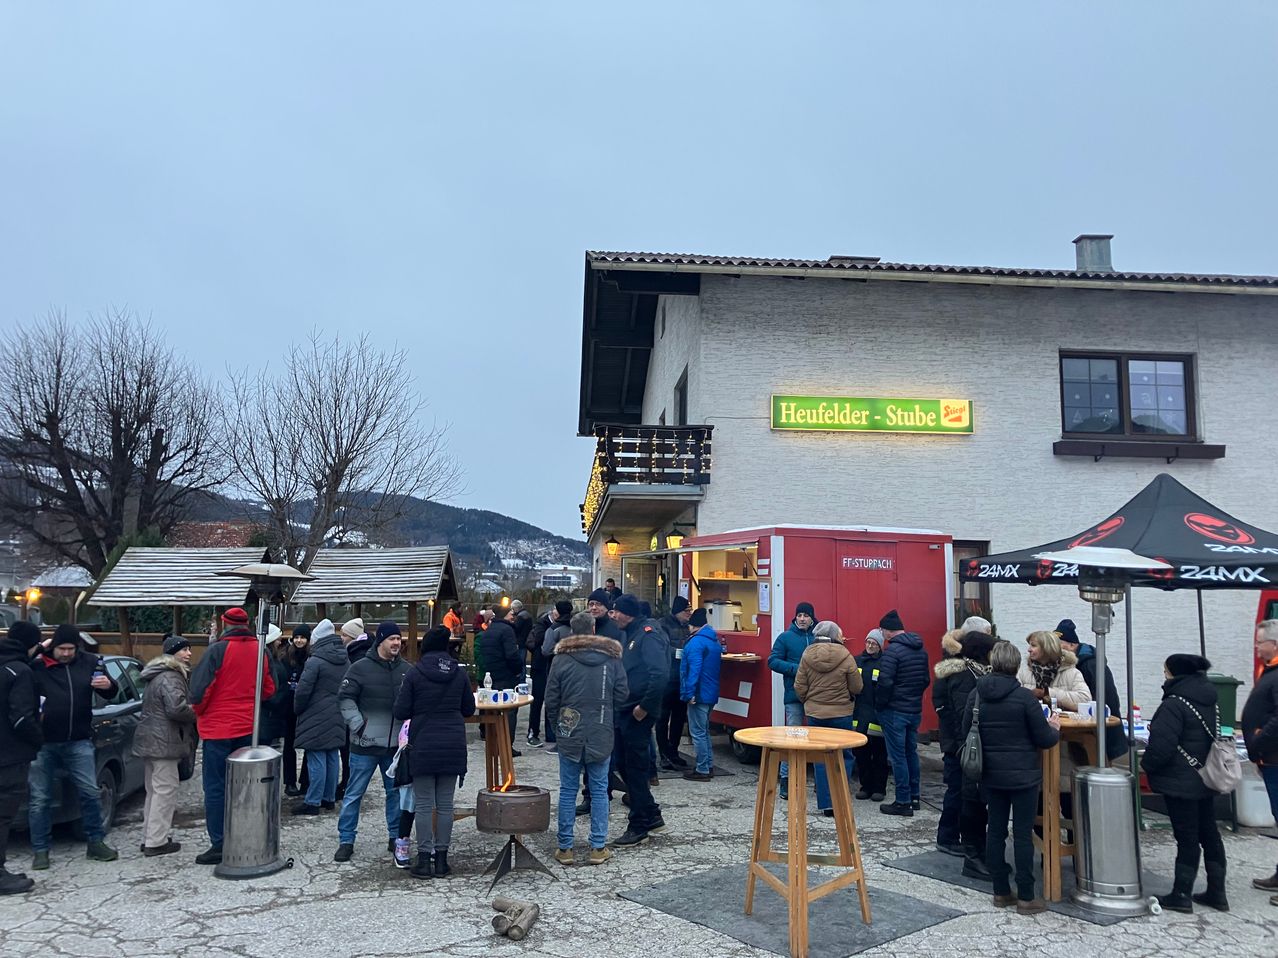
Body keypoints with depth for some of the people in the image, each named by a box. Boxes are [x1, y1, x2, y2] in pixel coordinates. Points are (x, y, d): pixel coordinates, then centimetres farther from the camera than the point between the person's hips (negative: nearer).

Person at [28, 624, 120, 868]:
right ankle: (40, 850, 17)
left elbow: (110, 694, 12)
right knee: (40, 799, 5)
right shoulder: (36, 665, -5)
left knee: (90, 793, 4)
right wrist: (37, 651, -18)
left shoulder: (89, 663, 3)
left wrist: (109, 686, -13)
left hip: (79, 742, 2)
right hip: (44, 744, -2)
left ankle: (96, 843, 16)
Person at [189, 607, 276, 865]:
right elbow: (269, 689, 11)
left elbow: (200, 688, -16)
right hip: (248, 728, 5)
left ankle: (218, 845, 2)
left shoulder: (217, 650, -13)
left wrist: (198, 711, 2)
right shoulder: (260, 651, 4)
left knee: (215, 787, 2)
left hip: (218, 728, -5)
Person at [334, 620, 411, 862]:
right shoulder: (361, 668, -7)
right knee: (354, 794, 4)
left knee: (396, 791, 12)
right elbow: (345, 698, -7)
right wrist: (358, 726, -13)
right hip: (366, 743, -4)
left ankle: (396, 837, 24)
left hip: (396, 744, 4)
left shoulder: (406, 669, 5)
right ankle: (346, 841, 15)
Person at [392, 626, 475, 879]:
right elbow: (469, 709, 9)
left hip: (423, 746, -3)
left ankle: (424, 858, 8)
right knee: (445, 803, 9)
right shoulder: (460, 673, 1)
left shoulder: (414, 673, -8)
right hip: (453, 746, 3)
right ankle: (441, 857, 14)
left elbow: (400, 712, -8)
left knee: (423, 804, 5)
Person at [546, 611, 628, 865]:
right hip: (601, 735, 1)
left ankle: (565, 848, 14)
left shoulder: (561, 658, -8)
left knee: (567, 790, 8)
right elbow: (622, 695, 0)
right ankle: (598, 848, 12)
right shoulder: (612, 658, -4)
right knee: (599, 790, 9)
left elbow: (551, 700, -4)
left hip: (569, 733, -1)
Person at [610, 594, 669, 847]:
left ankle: (639, 828, 12)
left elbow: (659, 674, -26)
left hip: (639, 713, -10)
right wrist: (620, 702, 12)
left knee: (635, 767, -1)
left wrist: (645, 706, -22)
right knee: (622, 762, 15)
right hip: (625, 711, 10)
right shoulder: (629, 634, 13)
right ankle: (652, 815, 28)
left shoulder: (648, 635, -17)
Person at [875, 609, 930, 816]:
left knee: (898, 756, -1)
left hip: (895, 711, -8)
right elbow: (926, 679, 14)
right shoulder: (920, 649, 8)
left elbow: (885, 682, -22)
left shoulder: (892, 650, -18)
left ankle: (903, 802, 3)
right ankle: (914, 797, 26)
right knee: (911, 753, 17)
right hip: (915, 710, 8)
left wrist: (879, 706, -9)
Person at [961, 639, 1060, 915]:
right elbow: (1044, 739, -9)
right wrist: (1054, 727, 12)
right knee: (1023, 834, 3)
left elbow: (966, 733, 5)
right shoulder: (1024, 696, -16)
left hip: (991, 775, 4)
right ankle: (1025, 898, 10)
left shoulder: (976, 694, -3)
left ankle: (1001, 892, 20)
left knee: (996, 830, 12)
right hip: (1023, 775, -4)